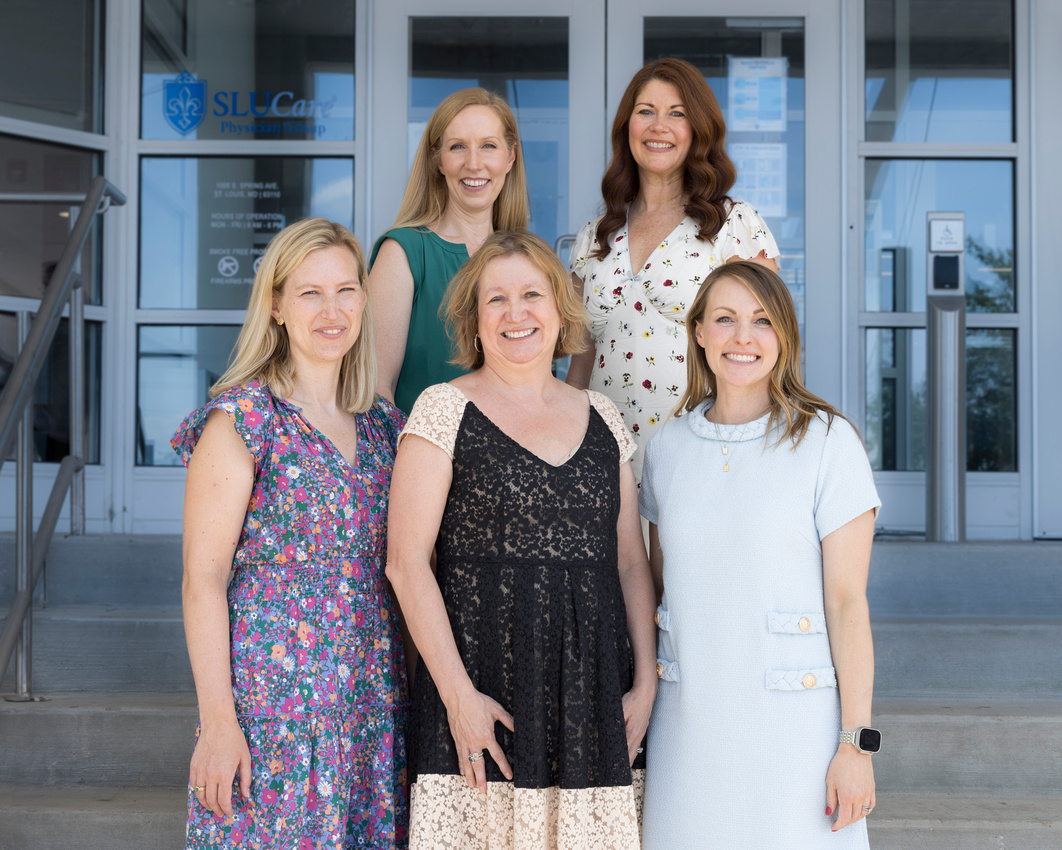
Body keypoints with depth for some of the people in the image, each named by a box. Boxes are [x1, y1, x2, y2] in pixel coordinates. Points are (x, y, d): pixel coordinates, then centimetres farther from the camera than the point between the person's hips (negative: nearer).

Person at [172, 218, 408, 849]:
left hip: (372, 702, 6)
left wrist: (415, 690, 11)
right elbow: (203, 580, -10)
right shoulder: (242, 420, -9)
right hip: (271, 697, -5)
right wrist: (218, 721, -14)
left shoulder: (383, 424, 10)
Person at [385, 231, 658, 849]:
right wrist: (458, 694, -12)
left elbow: (631, 562, 14)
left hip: (595, 699, 4)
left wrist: (646, 682, 4)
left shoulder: (602, 418, 13)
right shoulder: (445, 409, 0)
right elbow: (406, 560, -6)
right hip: (486, 687, -3)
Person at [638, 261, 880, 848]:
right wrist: (643, 703, 13)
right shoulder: (668, 447, 6)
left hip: (796, 719, -3)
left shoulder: (827, 441, -6)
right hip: (690, 720, 4)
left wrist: (856, 744, -10)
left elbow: (847, 602, -7)